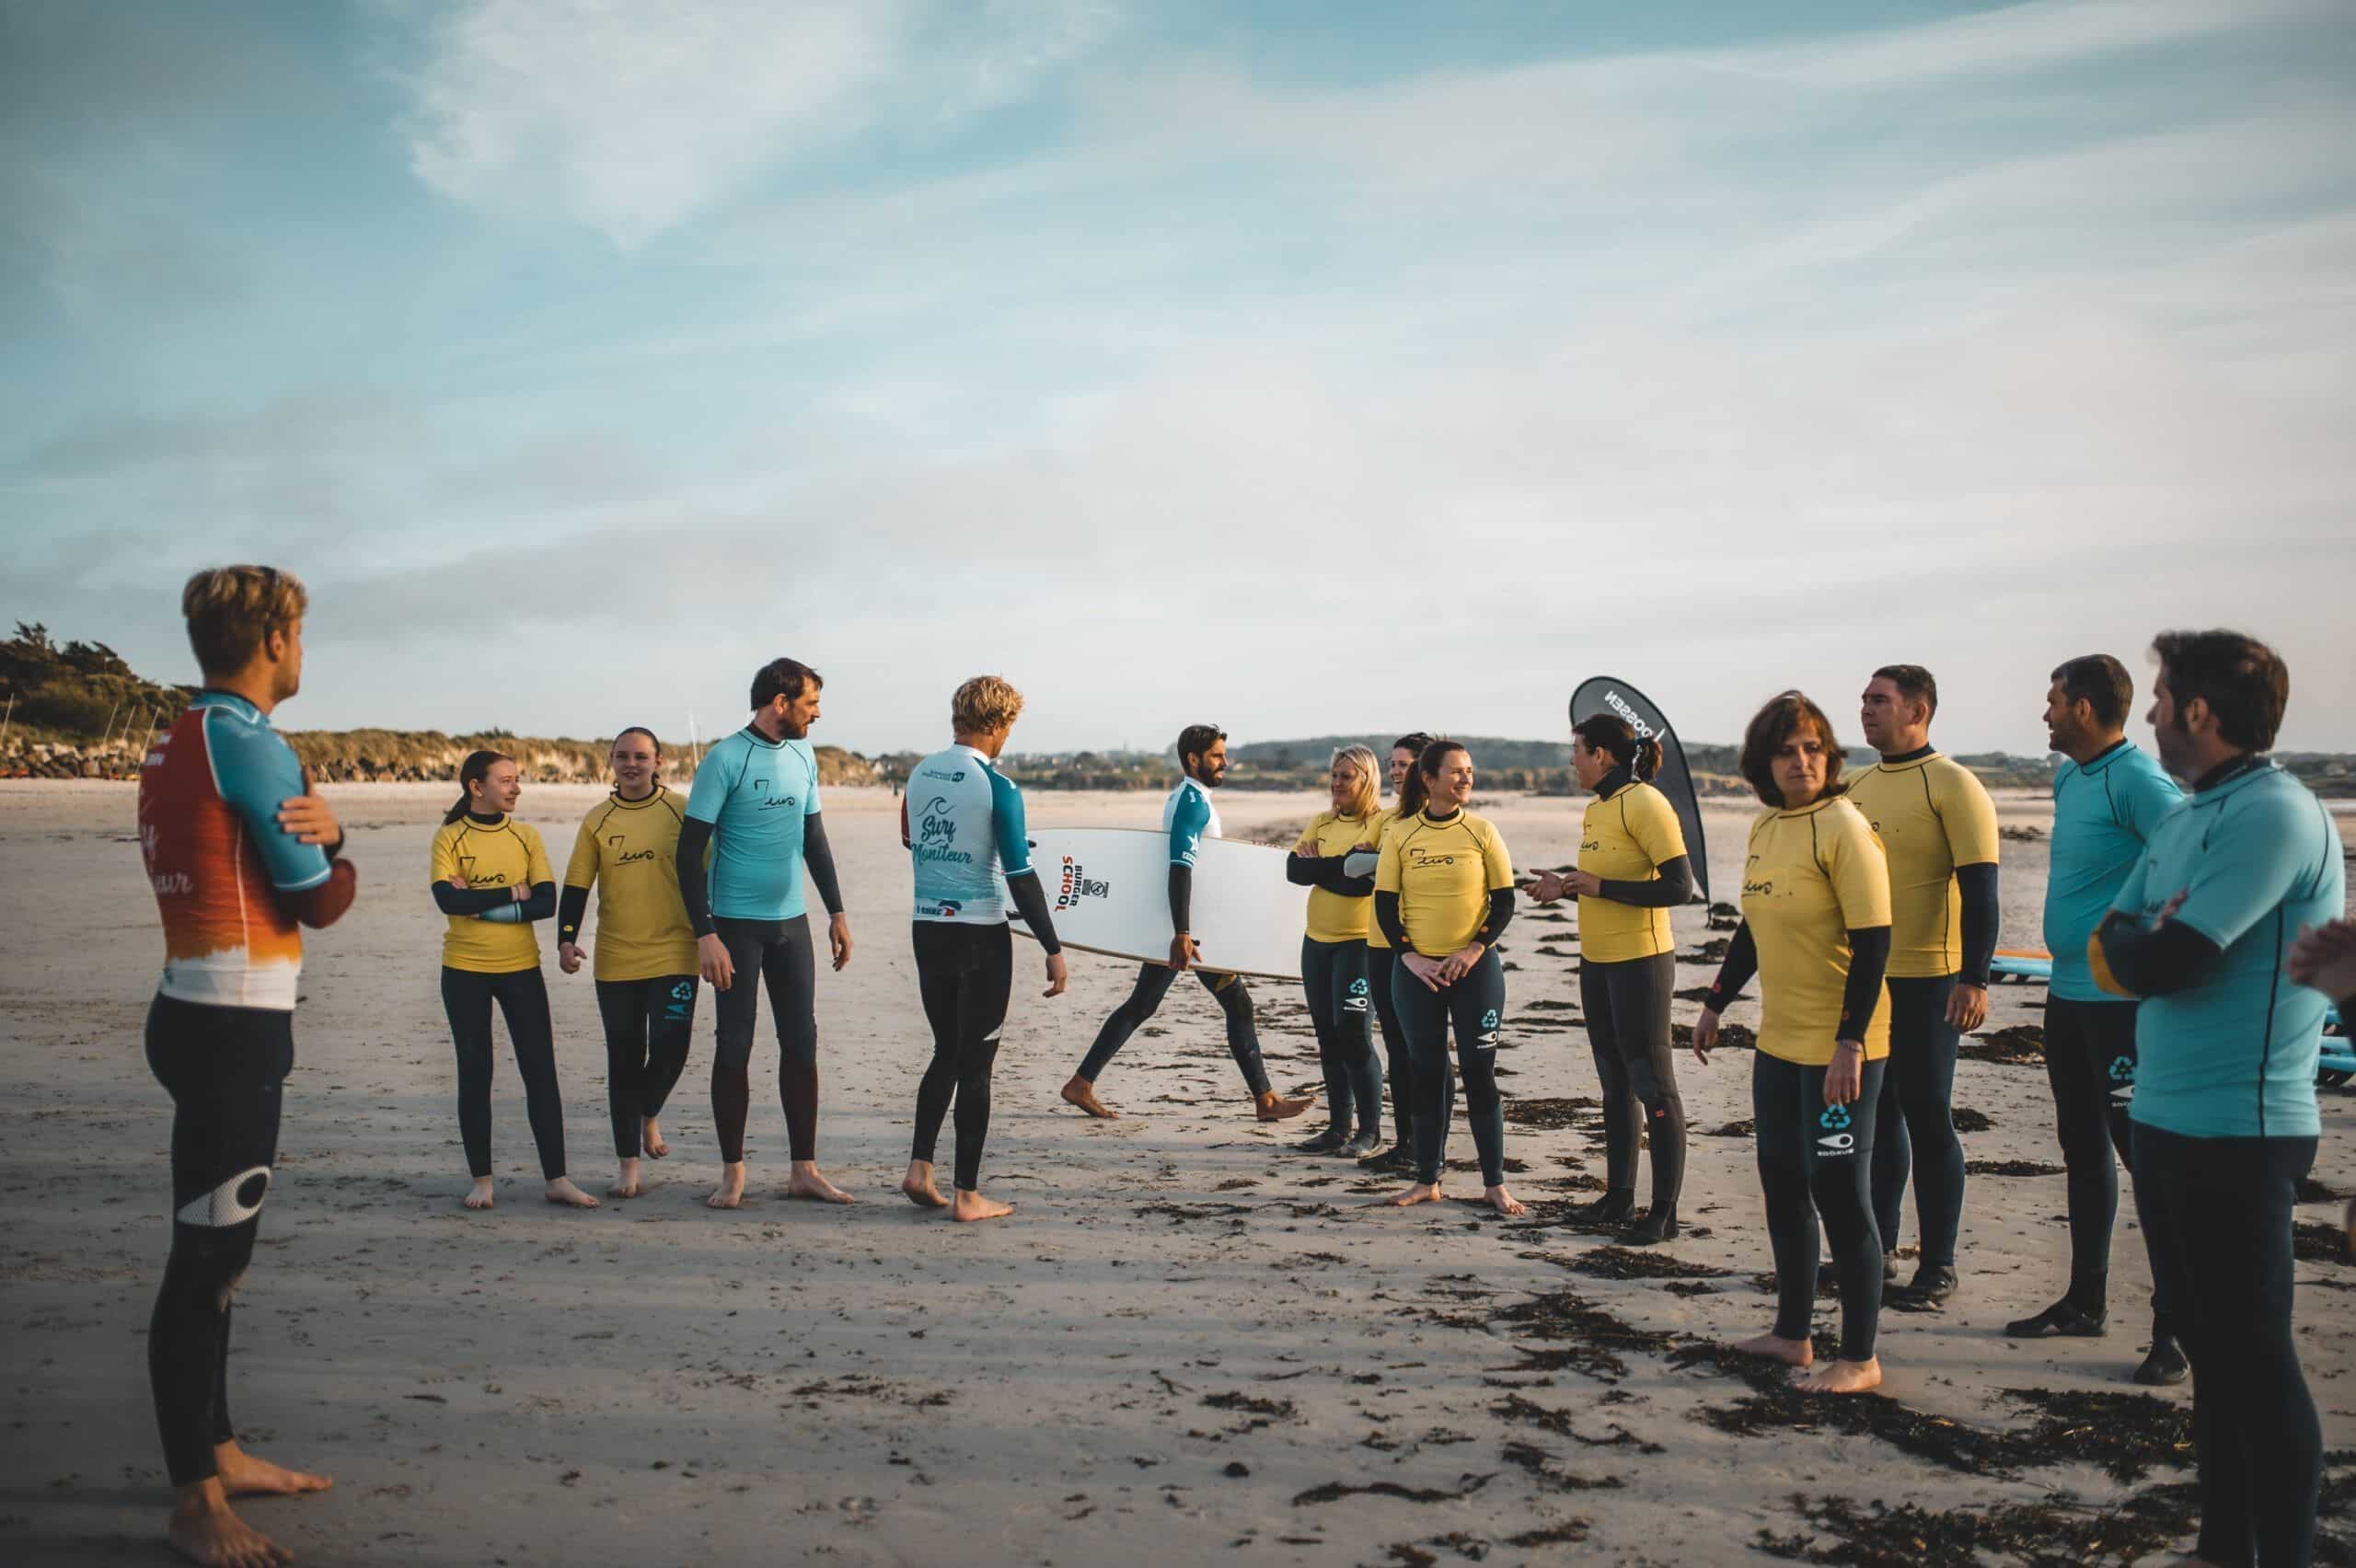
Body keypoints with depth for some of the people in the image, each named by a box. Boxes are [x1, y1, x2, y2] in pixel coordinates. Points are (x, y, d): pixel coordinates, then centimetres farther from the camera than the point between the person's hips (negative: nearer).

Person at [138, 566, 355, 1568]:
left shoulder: (178, 742, 15)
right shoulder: (249, 743, -15)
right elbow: (324, 901, -11)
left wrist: (322, 835, -6)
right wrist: (328, 845, 9)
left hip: (207, 1022, 10)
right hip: (233, 1032, -10)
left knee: (216, 1252, 17)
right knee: (206, 1262, -4)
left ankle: (219, 1455, 29)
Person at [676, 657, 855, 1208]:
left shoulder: (803, 755, 9)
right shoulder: (726, 758, -11)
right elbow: (690, 851, -12)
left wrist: (837, 911, 15)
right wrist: (705, 934, -17)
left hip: (791, 920, 6)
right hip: (736, 923, -6)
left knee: (801, 1044, 6)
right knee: (734, 1046, 1)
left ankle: (804, 1170, 13)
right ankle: (732, 1172, 12)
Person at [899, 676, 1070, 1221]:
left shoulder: (919, 775, 5)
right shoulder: (998, 788, -14)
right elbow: (1021, 878, -16)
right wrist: (1053, 948, -11)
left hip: (928, 930, 6)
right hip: (981, 935, -6)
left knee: (946, 1052, 20)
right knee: (976, 1063, 3)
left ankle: (919, 1166, 11)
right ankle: (968, 1195, 7)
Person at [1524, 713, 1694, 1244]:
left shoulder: (1644, 803, -16)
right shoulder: (1596, 808, 11)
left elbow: (1678, 886, -21)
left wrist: (1599, 886, -19)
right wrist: (1566, 887, 3)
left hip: (1641, 961, -9)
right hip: (1597, 961, 9)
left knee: (1653, 1085, -2)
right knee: (1615, 1081, 16)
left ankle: (1665, 1210, 6)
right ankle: (1619, 1194, 27)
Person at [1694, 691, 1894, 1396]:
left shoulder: (1843, 827, -16)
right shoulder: (1765, 827, 8)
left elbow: (1873, 942, -18)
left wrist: (1850, 1042, -22)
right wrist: (1716, 1004, 21)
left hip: (1839, 1047, -8)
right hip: (1778, 1042, 8)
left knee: (1839, 1194, 0)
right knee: (1783, 1185, 16)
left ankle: (1860, 1357, 13)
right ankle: (1792, 1332, 31)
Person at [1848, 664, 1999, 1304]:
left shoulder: (1952, 785, -10)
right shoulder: (1858, 787, 12)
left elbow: (1980, 891, -14)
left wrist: (1974, 979, -20)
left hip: (1926, 982, -7)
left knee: (1928, 1120, 1)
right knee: (1875, 1115, 13)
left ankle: (1938, 1267, 11)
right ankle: (1878, 1249, 25)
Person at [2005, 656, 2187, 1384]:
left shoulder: (2136, 780, -16)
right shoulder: (2069, 777, 13)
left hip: (2121, 999, -10)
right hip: (2069, 991, 10)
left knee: (2144, 1150, -4)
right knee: (2083, 1147, 16)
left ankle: (2176, 1326, 4)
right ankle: (2085, 1301, 28)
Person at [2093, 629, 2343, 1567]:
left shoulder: (2273, 816, -16)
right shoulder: (2185, 820, 12)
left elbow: (2161, 963, -21)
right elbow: (2110, 951, 11)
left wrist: (2139, 943, -1)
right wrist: (2154, 944, -8)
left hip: (2236, 1134, -9)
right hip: (2166, 1121, 9)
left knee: (2256, 1364, 0)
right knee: (2208, 1349, 17)